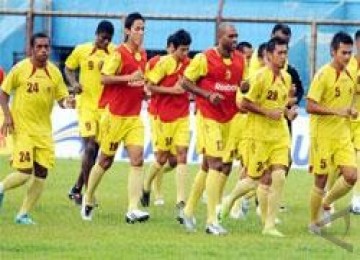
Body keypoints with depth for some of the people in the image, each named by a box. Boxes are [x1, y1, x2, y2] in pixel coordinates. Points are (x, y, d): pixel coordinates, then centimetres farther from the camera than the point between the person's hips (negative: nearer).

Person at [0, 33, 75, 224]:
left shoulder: (54, 72, 3)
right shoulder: (20, 69, -7)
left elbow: (62, 99, 7)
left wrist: (67, 103, -17)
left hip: (44, 130, 4)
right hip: (22, 128, -4)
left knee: (41, 174, -1)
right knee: (24, 173, -13)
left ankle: (23, 214, 12)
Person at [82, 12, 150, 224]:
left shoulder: (142, 55, 9)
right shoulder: (119, 53, -12)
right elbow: (104, 77, -20)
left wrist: (144, 88, 6)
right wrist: (129, 78, -26)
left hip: (135, 117, 5)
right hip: (116, 114, -5)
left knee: (138, 158, -10)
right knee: (106, 160, 6)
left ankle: (133, 209, -16)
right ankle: (88, 200, 27)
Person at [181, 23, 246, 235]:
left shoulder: (240, 60, 7)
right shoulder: (205, 59, -10)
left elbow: (242, 84, 18)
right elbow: (185, 82, -4)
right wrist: (208, 95, -17)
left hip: (230, 118, 6)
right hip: (209, 116, -6)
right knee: (216, 165, -12)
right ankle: (212, 221, -11)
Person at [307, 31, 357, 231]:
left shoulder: (349, 75, 8)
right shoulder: (323, 75, -13)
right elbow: (310, 106, -17)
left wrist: (352, 111, 3)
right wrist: (336, 111, -25)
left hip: (343, 135, 6)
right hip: (323, 135, -6)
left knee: (350, 176, -9)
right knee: (321, 181, 1)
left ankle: (326, 204, 16)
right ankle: (314, 222, 17)